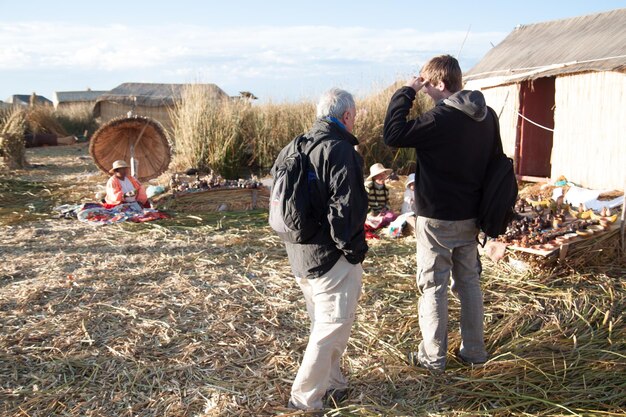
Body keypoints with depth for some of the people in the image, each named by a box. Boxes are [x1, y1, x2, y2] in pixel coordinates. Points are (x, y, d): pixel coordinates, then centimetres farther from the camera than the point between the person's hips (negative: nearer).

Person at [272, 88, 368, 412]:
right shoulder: (340, 150, -17)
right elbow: (346, 208, -24)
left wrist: (296, 239, 17)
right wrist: (352, 248, -11)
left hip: (299, 255, 9)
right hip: (331, 258, -9)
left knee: (321, 323, 21)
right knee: (333, 328, 4)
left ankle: (330, 384, 33)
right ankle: (306, 397, 13)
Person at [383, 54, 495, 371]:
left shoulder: (441, 118, -22)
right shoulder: (486, 116, 4)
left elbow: (393, 134, -23)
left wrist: (406, 92, -15)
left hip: (437, 218, -7)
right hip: (471, 216, 7)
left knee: (432, 286, 5)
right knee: (469, 281, 17)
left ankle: (433, 357, 15)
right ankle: (474, 350, 28)